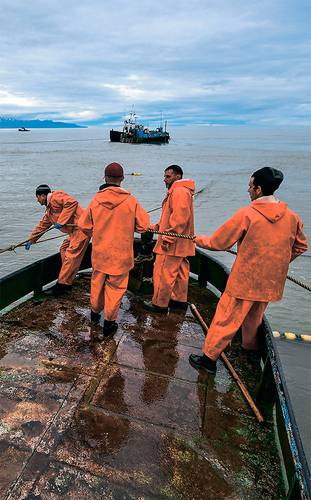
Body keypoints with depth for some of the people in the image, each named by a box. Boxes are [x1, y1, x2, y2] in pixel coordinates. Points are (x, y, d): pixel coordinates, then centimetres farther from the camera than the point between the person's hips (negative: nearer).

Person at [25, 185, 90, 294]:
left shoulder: (56, 196, -7)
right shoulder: (49, 211, 24)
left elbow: (72, 203, -23)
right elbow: (42, 226, 33)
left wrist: (61, 221, -22)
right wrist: (31, 240, 39)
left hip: (81, 228, -11)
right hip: (74, 231, 11)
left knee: (71, 255, -9)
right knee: (64, 250, 16)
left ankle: (62, 284, -2)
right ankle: (67, 281, 23)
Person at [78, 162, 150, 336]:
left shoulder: (96, 200, -7)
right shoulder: (130, 200, -13)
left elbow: (84, 225, -1)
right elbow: (143, 225, -8)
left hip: (99, 252, 3)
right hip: (120, 253, -3)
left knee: (98, 282, 21)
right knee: (115, 286, 9)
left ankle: (95, 312, 42)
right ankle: (109, 322, 18)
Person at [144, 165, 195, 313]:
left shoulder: (179, 191, -15)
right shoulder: (177, 191, 19)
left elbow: (180, 217, -26)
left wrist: (168, 238, -25)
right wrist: (157, 226, 12)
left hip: (172, 243, -11)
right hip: (180, 243, 11)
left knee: (163, 273, -2)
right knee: (179, 272, 17)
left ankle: (160, 304, 8)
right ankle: (180, 300, 30)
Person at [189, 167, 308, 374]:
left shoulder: (246, 214, -18)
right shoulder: (292, 217, -3)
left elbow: (218, 242, -11)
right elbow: (301, 246, 12)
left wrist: (198, 239, 7)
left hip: (245, 280, -5)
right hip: (271, 282, 6)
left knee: (226, 320, 7)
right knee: (254, 317, 27)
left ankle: (209, 359, 18)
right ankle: (251, 349, 47)